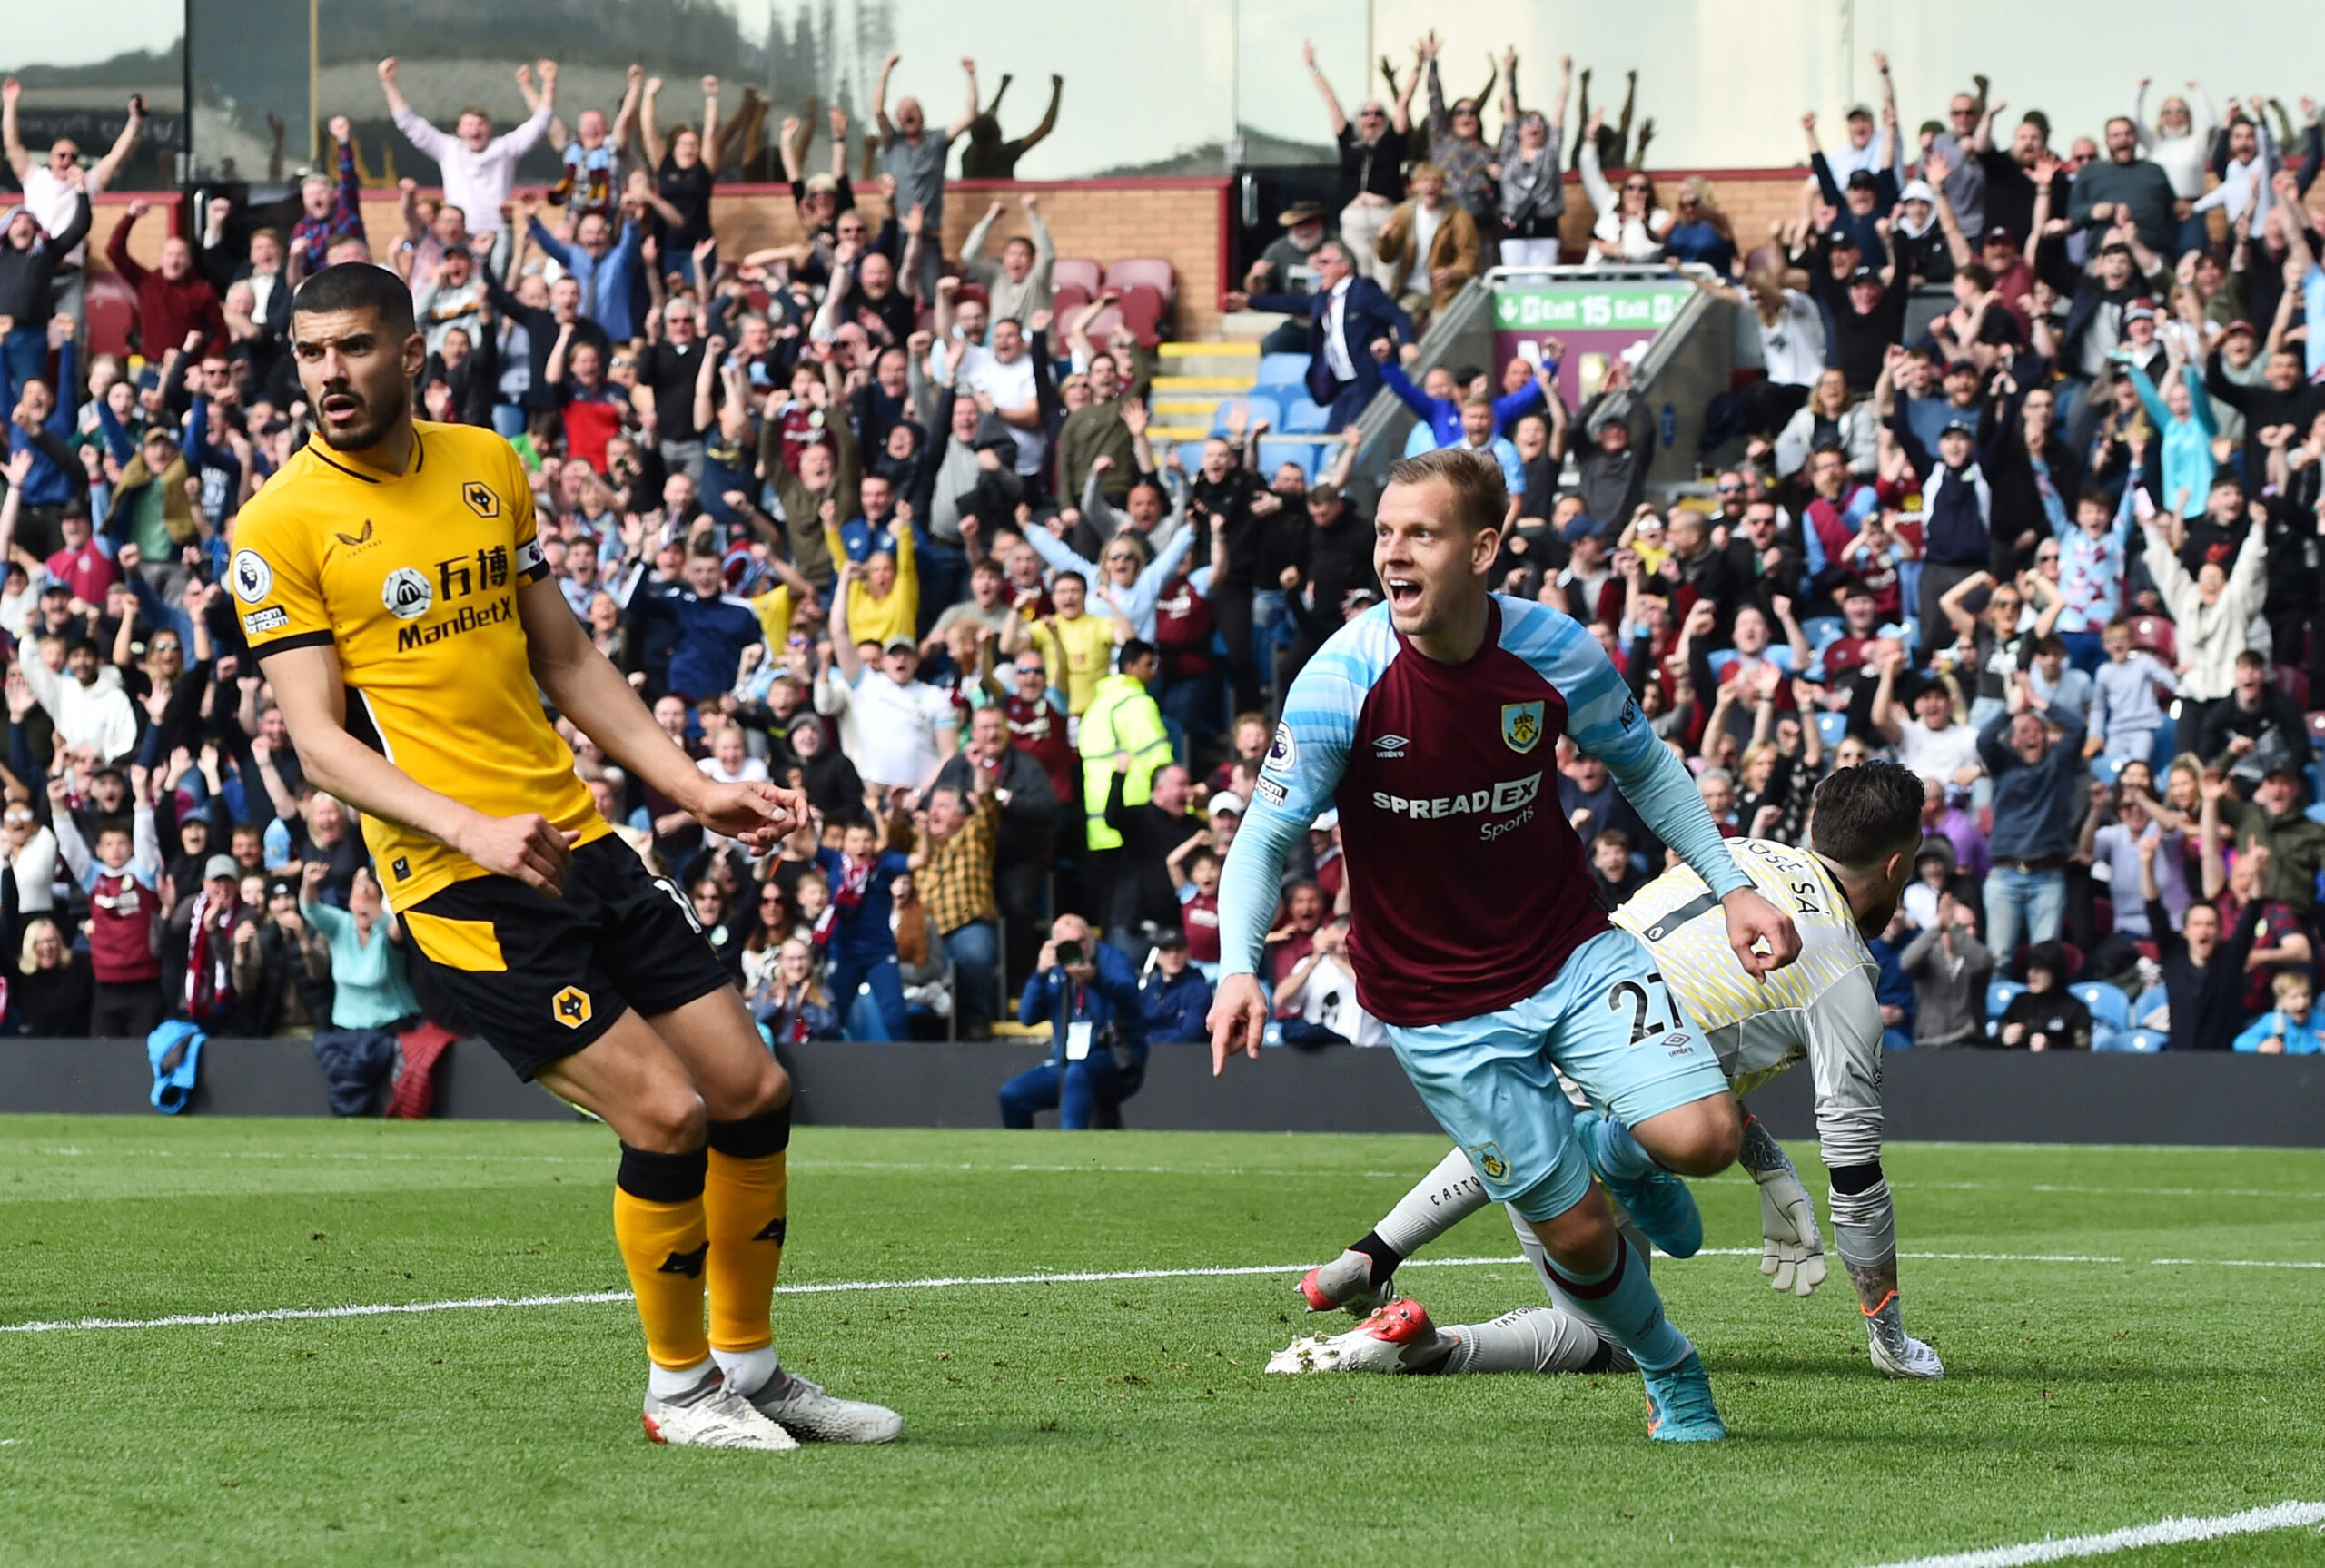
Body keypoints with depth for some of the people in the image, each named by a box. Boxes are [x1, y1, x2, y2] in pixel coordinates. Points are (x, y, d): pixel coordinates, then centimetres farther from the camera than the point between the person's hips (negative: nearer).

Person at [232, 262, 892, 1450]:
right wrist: (471, 831, -25)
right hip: (463, 890, -6)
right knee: (666, 1117, -13)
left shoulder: (487, 464, 11)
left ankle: (748, 1364, 24)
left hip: (579, 845, 6)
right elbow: (318, 741, -12)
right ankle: (678, 1388, 7)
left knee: (752, 1093, 6)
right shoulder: (281, 527, -7)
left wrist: (694, 787, 12)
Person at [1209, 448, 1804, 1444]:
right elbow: (1268, 834, -14)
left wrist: (1729, 884, 2)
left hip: (1572, 952, 2)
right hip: (1436, 1006, -2)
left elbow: (1643, 766, 7)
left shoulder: (1555, 652, -13)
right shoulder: (1342, 681, -20)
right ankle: (1670, 1373, 29)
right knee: (1576, 1233, -3)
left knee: (1701, 1137, -18)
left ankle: (1617, 1149, 20)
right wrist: (1238, 967, -30)